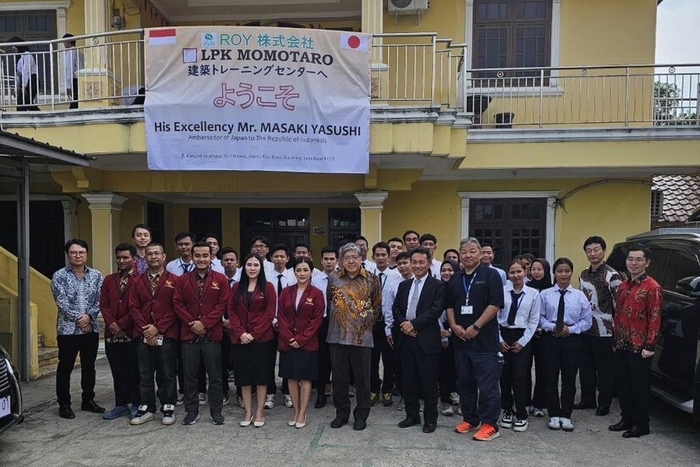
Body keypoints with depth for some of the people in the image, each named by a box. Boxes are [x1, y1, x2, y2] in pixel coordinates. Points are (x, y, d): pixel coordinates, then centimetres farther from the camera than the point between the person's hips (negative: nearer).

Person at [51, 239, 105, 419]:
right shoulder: (59, 276, -3)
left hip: (91, 328, 3)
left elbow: (100, 300, 1)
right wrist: (78, 319, -14)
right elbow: (62, 302, -10)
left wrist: (89, 316, -14)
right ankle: (64, 404, 18)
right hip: (68, 329, -3)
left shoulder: (96, 275, 5)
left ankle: (88, 400, 25)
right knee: (65, 368, 5)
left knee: (89, 366, 12)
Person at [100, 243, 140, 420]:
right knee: (117, 371, 12)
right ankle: (121, 405, 23)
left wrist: (121, 325, -11)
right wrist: (112, 324, -7)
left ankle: (136, 405, 18)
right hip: (112, 334, 5)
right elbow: (103, 304, 6)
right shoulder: (109, 280, 13)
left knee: (134, 371, 5)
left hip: (132, 333, -5)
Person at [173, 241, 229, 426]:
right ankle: (191, 412, 24)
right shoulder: (182, 280, 7)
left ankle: (216, 411, 19)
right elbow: (178, 304, 2)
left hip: (212, 335, -2)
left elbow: (222, 305, -5)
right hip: (189, 334, 2)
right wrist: (192, 323, -10)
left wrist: (204, 323, -13)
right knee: (190, 376, 11)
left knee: (215, 376, 6)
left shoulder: (221, 279, 1)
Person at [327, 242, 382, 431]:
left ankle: (361, 415, 23)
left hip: (362, 336, -2)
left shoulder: (372, 279, -1)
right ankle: (341, 413, 27)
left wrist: (367, 323, 1)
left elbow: (377, 306, 5)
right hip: (337, 336, 2)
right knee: (339, 377, 11)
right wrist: (334, 323, 11)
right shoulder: (333, 279, 4)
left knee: (362, 378, 7)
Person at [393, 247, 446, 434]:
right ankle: (412, 415, 27)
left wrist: (413, 323, -16)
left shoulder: (438, 285, -2)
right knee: (408, 380, 13)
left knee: (429, 382, 4)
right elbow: (395, 308, 9)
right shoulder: (403, 285, 15)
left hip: (427, 340, -5)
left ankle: (430, 419, 18)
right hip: (405, 338, 5)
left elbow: (436, 310, -13)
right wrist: (404, 324, -9)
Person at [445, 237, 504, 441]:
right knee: (464, 382, 13)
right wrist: (454, 326, -2)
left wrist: (475, 327, -15)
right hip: (460, 339, 6)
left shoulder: (490, 275, -4)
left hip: (484, 339, -6)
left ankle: (489, 425, 10)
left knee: (487, 384, -1)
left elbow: (495, 304, -12)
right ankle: (469, 419, 27)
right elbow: (449, 306, 15)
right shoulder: (455, 279, 13)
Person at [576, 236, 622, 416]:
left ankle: (604, 404, 18)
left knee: (605, 369, 5)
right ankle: (588, 399, 27)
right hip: (585, 329, 7)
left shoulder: (611, 275, -10)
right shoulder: (583, 275, 12)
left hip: (604, 331, -6)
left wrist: (616, 326, -8)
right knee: (585, 367, 13)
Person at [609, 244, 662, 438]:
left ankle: (641, 424, 17)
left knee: (639, 387, 4)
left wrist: (649, 346, -17)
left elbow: (655, 319, -14)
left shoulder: (652, 288, -10)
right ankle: (626, 419, 28)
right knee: (622, 384, 14)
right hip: (621, 346, 7)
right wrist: (615, 340, 14)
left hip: (639, 348, -7)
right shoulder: (623, 286, 12)